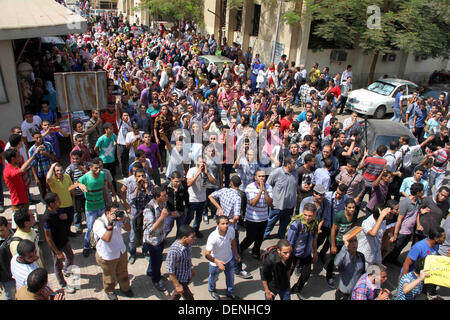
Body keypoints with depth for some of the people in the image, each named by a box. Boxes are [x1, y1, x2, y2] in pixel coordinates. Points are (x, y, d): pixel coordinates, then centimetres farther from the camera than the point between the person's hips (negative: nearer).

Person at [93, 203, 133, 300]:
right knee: (109, 275, 19)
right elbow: (107, 239, -37)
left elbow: (128, 229, -4)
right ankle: (109, 291, 48)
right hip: (107, 256, -5)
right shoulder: (98, 223, -27)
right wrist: (110, 223, -41)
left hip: (122, 252, 5)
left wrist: (124, 220, -23)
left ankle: (125, 288, 49)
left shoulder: (117, 218, -11)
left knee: (123, 272, 24)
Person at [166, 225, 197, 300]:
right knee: (189, 298, 10)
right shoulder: (173, 251, -37)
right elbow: (170, 271, -27)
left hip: (187, 276, 7)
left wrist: (191, 269, 20)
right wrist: (177, 285, -19)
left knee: (178, 293, 30)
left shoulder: (188, 244, -13)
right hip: (179, 280, -7)